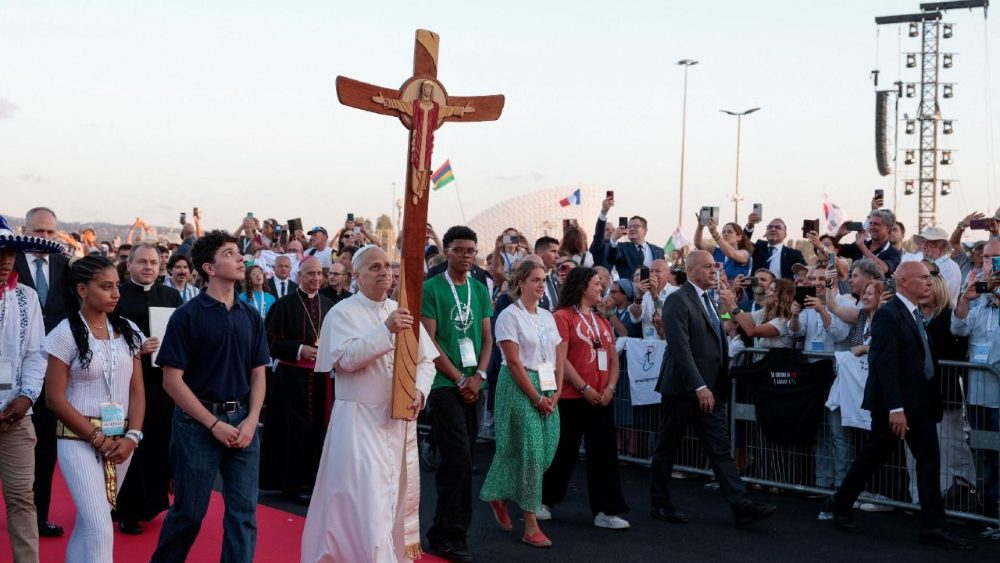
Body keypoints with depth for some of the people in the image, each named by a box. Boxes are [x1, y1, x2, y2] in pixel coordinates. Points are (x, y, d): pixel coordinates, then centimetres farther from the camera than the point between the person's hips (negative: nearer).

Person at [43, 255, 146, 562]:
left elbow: (136, 390, 7)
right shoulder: (65, 334, -7)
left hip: (121, 439, 5)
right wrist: (98, 439, -11)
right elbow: (55, 399, -8)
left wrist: (132, 436, -7)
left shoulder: (128, 330, 6)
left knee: (90, 520, 13)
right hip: (80, 439, -4)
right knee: (99, 527, -12)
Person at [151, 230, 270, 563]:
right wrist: (214, 424, -13)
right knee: (189, 510, 8)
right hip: (198, 422, -4)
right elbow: (172, 380, -9)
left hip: (243, 422, 4)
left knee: (244, 512, 3)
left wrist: (251, 420, -6)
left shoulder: (251, 317, 8)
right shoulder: (187, 316, -6)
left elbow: (258, 373, 10)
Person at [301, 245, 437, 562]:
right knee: (366, 500, -10)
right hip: (359, 420, -6)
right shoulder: (342, 313, -6)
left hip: (401, 419, 6)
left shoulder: (402, 312, 10)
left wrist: (419, 391, -10)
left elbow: (425, 360, 9)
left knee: (400, 498, 14)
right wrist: (386, 330, -29)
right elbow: (347, 358, -21)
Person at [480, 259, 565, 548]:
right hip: (520, 387, -7)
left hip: (547, 389, 7)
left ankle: (501, 497, 27)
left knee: (546, 452, 3)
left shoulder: (548, 316, 13)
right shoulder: (509, 316, -7)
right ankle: (531, 526, 1)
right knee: (529, 451, -8)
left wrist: (556, 393, 0)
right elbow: (514, 362, -13)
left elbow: (559, 358, 12)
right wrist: (536, 398, -13)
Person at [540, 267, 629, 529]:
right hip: (572, 398, -6)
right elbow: (560, 359, -13)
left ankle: (605, 511, 8)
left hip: (602, 399, 6)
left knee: (604, 453, 3)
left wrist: (610, 387, -3)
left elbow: (613, 359, 15)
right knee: (564, 451, 5)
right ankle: (545, 502, 23)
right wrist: (584, 388, -16)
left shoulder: (602, 322, 16)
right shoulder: (563, 317, -6)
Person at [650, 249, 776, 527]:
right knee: (667, 449, 6)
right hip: (682, 390, -7)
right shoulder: (678, 300, -12)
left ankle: (741, 506, -1)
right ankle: (660, 504, 18)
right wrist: (699, 386, -23)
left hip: (710, 390, 8)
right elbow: (681, 347, -20)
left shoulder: (710, 300, 16)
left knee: (721, 450, 3)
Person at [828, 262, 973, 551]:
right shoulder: (888, 314, -15)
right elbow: (885, 363, -21)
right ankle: (840, 504, 23)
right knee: (874, 456, 5)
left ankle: (933, 527, 7)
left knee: (929, 461, 3)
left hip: (921, 400, 8)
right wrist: (895, 409, -24)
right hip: (894, 401, -8)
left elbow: (924, 355, 15)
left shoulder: (916, 313, 13)